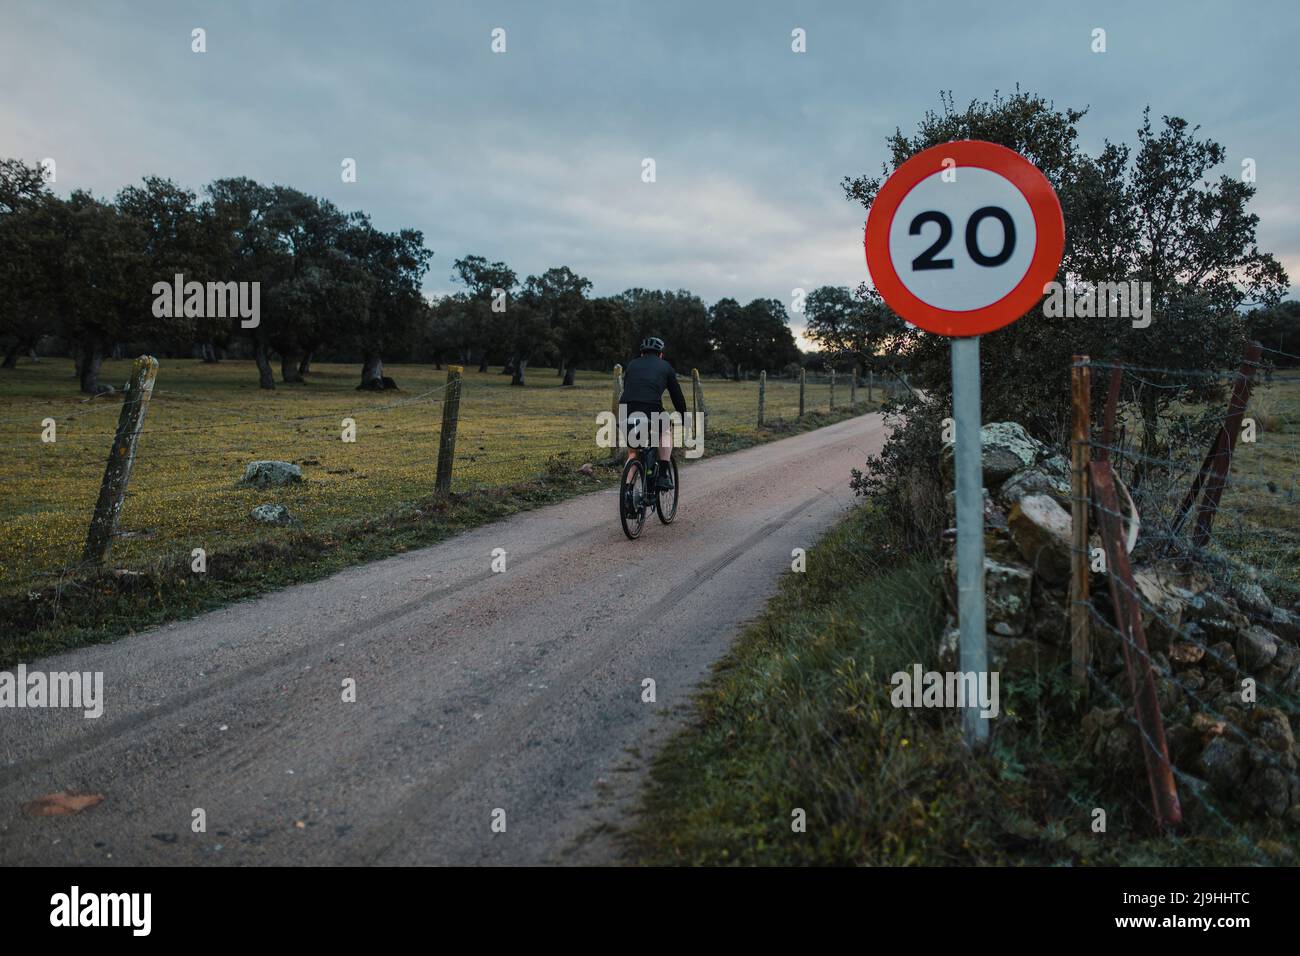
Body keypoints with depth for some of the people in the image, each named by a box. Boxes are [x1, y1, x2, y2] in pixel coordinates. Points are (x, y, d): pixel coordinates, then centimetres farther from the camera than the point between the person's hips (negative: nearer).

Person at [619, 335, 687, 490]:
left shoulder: (632, 364, 27)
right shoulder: (665, 367, 20)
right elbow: (677, 395, 23)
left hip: (627, 415, 3)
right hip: (651, 413, -3)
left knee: (632, 452, 24)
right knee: (666, 431, 30)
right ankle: (663, 476, 19)